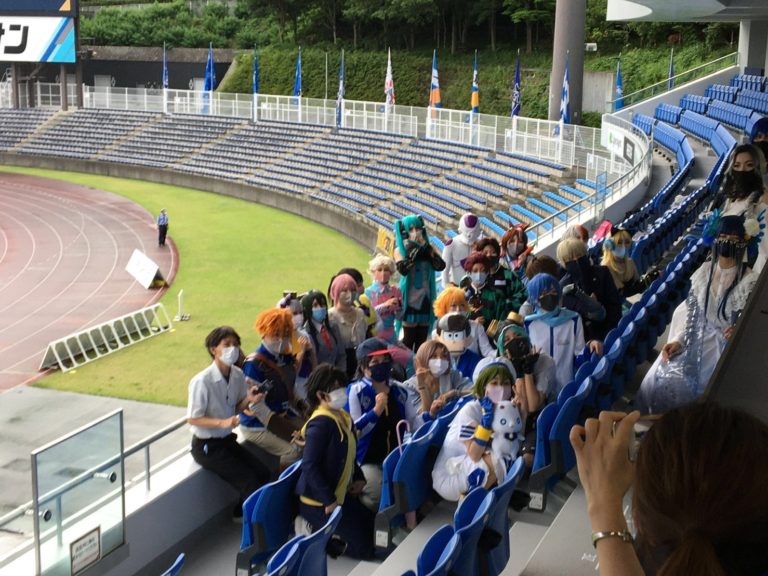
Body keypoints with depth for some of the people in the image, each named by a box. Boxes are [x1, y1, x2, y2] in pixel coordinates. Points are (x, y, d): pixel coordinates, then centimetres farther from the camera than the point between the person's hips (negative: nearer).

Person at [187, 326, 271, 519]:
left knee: (263, 474, -2)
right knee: (248, 480, -13)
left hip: (227, 440, 7)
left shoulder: (238, 375, -6)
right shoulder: (202, 381, -25)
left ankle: (242, 512, 20)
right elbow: (192, 419, -19)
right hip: (206, 446, -7)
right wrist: (222, 423, -32)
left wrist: (249, 400, -14)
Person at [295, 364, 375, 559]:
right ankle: (316, 530, 6)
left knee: (373, 529, 11)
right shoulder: (321, 422, -23)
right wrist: (329, 501, -27)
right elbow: (309, 466, -28)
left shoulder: (343, 417, 6)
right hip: (318, 501, -9)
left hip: (341, 494, 9)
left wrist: (359, 478, 4)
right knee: (363, 546, -6)